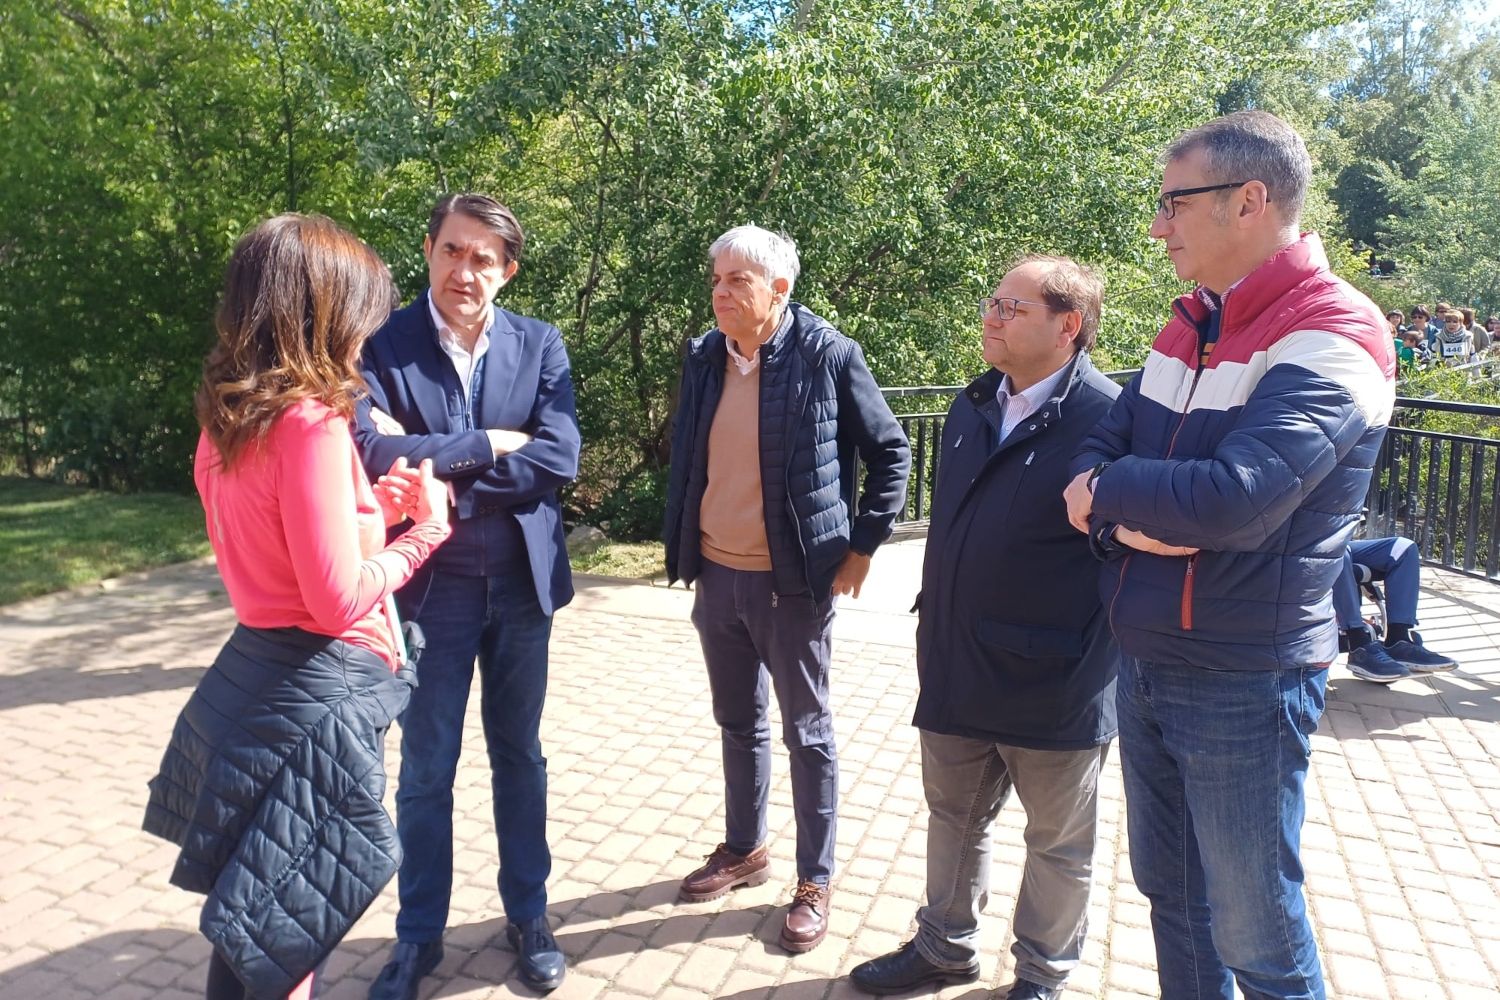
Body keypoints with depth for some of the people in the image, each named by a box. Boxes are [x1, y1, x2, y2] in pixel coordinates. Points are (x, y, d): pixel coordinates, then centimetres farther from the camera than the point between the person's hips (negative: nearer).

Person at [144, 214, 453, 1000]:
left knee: (247, 931, 23)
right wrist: (424, 527, -8)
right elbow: (337, 602, -22)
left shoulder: (225, 419, 7)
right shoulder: (311, 424, -20)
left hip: (249, 678, 9)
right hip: (315, 696, -9)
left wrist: (378, 502, 11)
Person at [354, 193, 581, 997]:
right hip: (430, 585, -2)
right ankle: (418, 935, 31)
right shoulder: (383, 345, -8)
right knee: (426, 769, 11)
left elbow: (558, 459, -14)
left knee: (519, 755, 16)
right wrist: (488, 445, -18)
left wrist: (435, 468, -17)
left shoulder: (539, 345, -3)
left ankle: (528, 916, 34)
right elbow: (370, 451, -22)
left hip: (521, 581, 2)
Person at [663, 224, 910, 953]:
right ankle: (744, 849, 39)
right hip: (717, 576, 5)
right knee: (739, 724, 19)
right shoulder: (703, 356, 3)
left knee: (807, 732, 9)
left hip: (792, 582, -5)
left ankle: (815, 882, 25)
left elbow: (890, 451, -4)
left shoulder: (826, 354, -12)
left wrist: (862, 545, -6)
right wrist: (684, 547, 12)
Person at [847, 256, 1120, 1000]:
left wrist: (1089, 670, -11)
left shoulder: (1106, 418, -15)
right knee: (954, 819, 22)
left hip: (1051, 685, -6)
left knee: (1058, 842, 16)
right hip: (958, 672, 6)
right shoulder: (972, 408, 7)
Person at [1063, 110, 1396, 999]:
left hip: (1243, 682, -7)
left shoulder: (1329, 342, -17)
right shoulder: (1192, 324, 8)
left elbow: (1234, 500, -31)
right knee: (1169, 891, 22)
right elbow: (1098, 455, 5)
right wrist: (1132, 517, -17)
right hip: (1146, 661, 7)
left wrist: (1108, 489, -14)